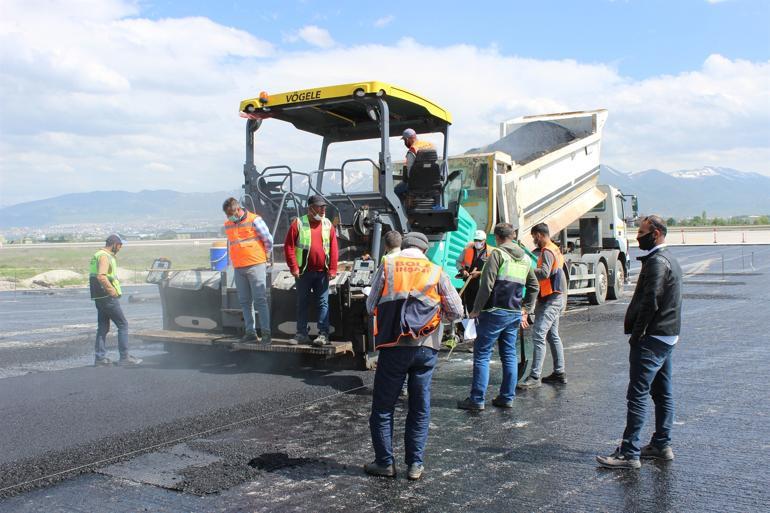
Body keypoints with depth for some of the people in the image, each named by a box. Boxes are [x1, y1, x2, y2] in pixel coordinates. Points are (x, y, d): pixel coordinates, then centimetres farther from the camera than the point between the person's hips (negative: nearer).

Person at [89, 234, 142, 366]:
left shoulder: (98, 255, 17)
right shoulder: (104, 256, -16)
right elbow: (101, 277, -29)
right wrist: (112, 291, -21)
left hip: (100, 298, 10)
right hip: (108, 297, -10)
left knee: (103, 327, 12)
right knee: (123, 325, -3)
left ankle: (100, 357, 14)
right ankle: (124, 357, -2)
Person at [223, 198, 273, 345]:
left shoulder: (254, 220, -7)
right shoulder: (227, 224, 12)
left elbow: (268, 239, -2)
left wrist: (265, 256, 8)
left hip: (255, 266, -6)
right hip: (239, 269, 6)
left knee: (260, 301, -7)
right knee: (245, 302, 7)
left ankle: (266, 333, -6)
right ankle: (250, 333, 13)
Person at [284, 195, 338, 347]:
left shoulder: (328, 224, 4)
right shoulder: (298, 224, -4)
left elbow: (333, 248, 3)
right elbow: (288, 246, -5)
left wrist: (332, 269, -3)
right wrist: (294, 267, -10)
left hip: (322, 272, 1)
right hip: (303, 272, -1)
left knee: (323, 303, 1)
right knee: (302, 303, 8)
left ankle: (323, 334, 4)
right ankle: (302, 334, 16)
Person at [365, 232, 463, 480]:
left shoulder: (387, 266, 2)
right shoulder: (436, 272, 4)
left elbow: (371, 306, 6)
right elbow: (456, 312, 7)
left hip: (393, 347, -1)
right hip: (426, 348, 2)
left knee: (383, 406, 11)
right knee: (420, 408, 13)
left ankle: (385, 462, 16)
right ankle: (415, 464, 18)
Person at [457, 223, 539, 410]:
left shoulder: (497, 254, -9)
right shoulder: (525, 258, 14)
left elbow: (487, 285, -16)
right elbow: (534, 286, 21)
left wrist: (476, 309, -9)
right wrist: (525, 310, 24)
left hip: (495, 312, -7)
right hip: (515, 314, 7)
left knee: (482, 355, -1)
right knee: (509, 355, 12)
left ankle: (477, 399, 0)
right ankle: (507, 398, 16)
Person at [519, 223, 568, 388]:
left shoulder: (547, 251, -14)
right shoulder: (555, 249, 18)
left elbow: (544, 273, -28)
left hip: (550, 299, -11)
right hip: (556, 297, 11)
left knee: (538, 335, -15)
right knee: (552, 335, 16)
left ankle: (535, 376, -18)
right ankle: (559, 373, 22)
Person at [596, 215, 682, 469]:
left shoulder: (657, 261, -17)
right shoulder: (669, 259, 16)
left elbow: (650, 302, -23)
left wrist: (636, 334, -15)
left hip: (651, 339, -11)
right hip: (668, 336, 11)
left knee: (637, 395, -9)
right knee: (663, 393, 15)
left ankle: (629, 453, -6)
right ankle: (662, 446, 24)